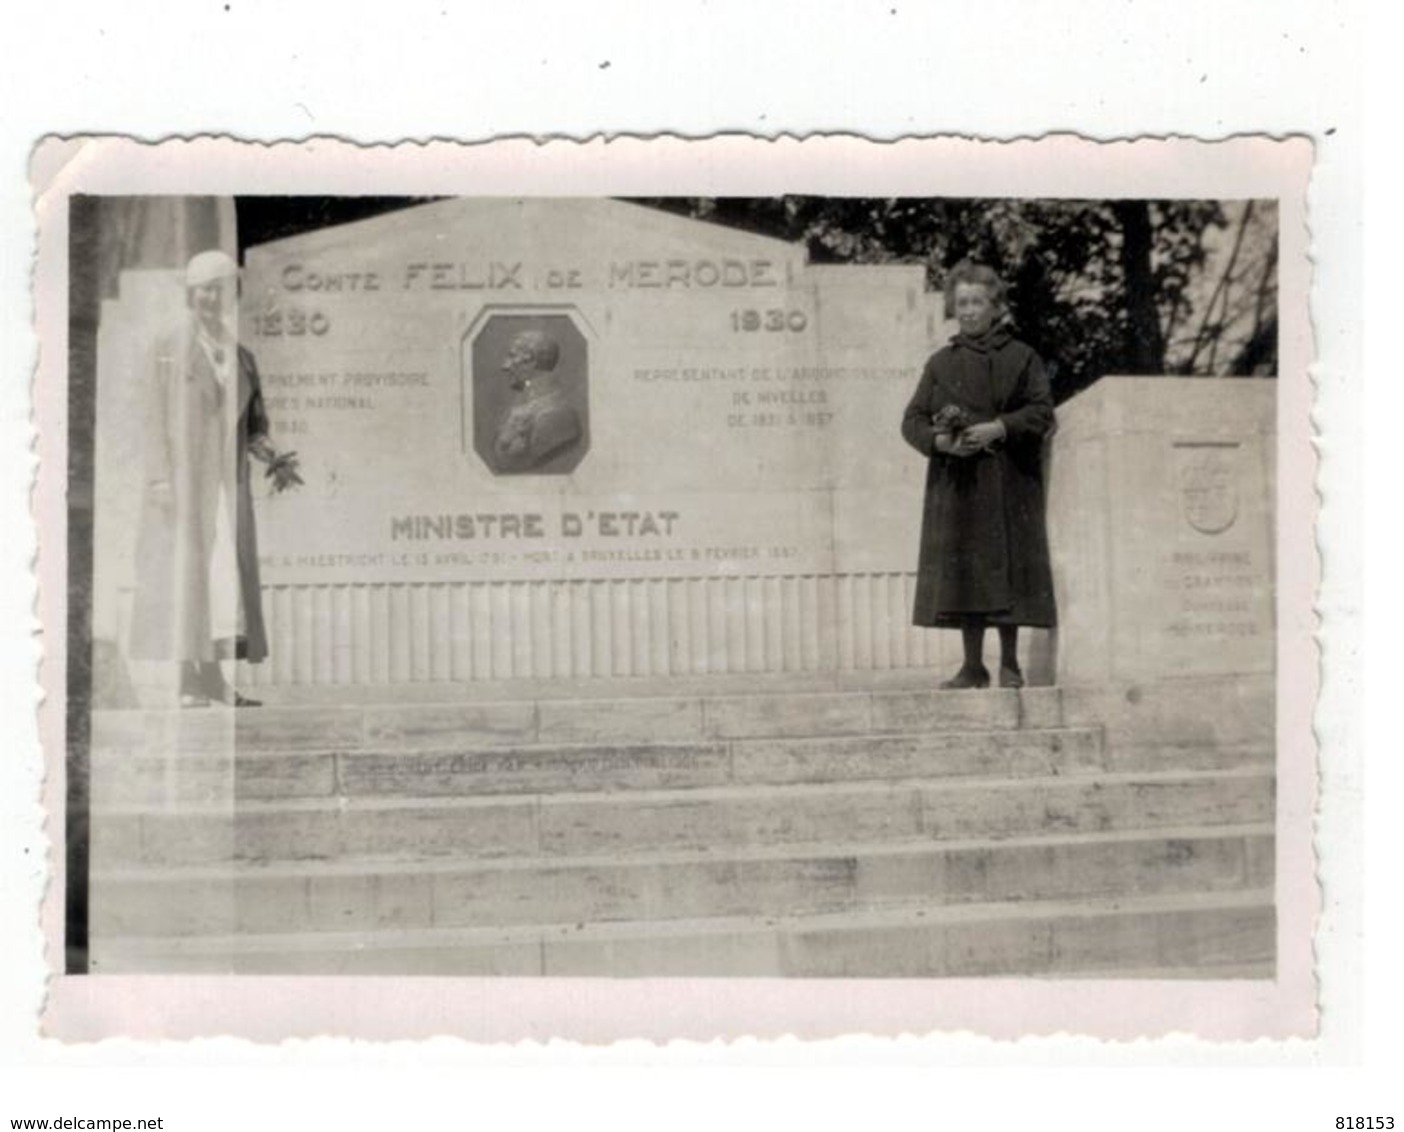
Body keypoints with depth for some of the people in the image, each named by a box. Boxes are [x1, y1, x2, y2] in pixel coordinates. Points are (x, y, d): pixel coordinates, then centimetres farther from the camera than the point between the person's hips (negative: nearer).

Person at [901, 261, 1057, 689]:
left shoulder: (1020, 357, 5)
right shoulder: (941, 362, 11)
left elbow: (1042, 412, -2)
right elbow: (913, 420, 7)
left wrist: (999, 428, -16)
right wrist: (938, 441, -12)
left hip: (1008, 482, -2)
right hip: (957, 482, 2)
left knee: (1007, 568, -3)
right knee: (962, 570, 1)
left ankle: (1009, 663, 6)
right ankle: (973, 666, 8)